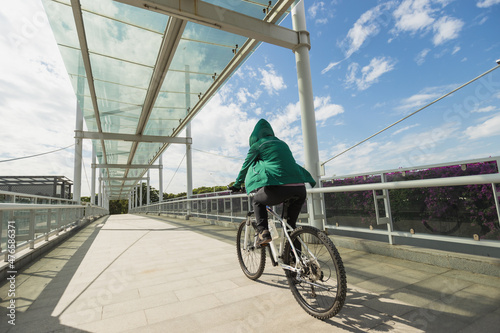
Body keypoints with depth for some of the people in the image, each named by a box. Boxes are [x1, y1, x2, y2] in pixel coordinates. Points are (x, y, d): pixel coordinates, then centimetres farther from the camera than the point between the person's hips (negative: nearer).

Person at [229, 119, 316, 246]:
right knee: (298, 198, 38)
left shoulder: (257, 145, 10)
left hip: (278, 189, -5)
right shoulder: (282, 143, 26)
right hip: (300, 188, 5)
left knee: (257, 201, 24)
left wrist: (237, 185, 32)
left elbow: (245, 166, 18)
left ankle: (263, 231, 8)